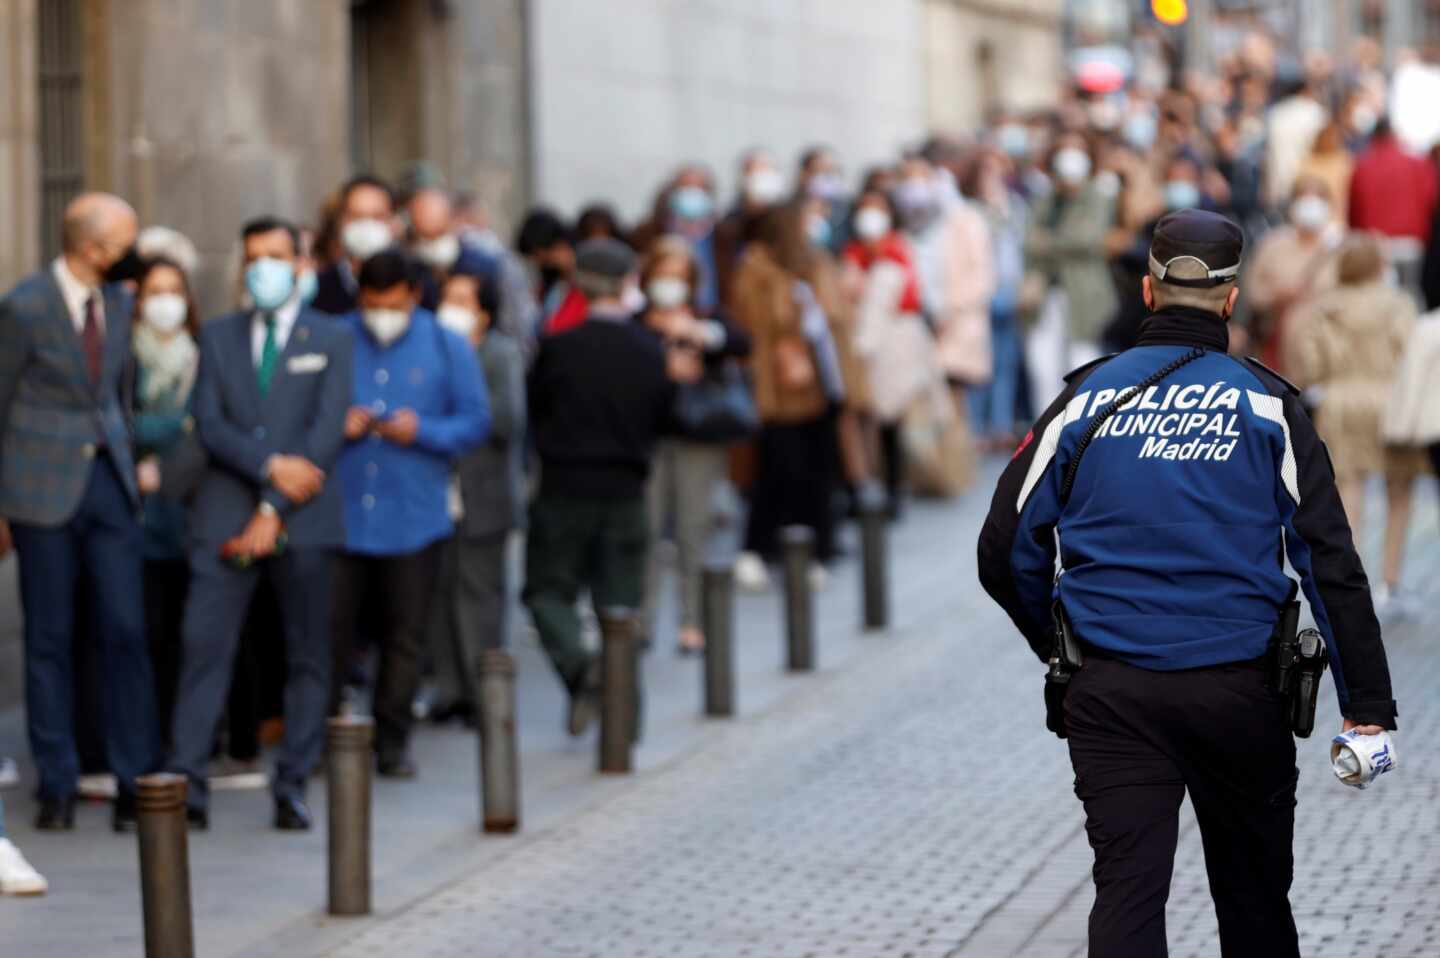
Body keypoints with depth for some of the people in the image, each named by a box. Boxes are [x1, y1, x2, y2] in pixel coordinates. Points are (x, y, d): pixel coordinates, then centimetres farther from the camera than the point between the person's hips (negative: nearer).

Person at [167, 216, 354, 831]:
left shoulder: (329, 340, 6)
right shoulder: (218, 337, 13)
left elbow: (327, 434, -4)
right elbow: (209, 425, 2)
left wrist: (274, 511, -11)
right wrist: (270, 466, -14)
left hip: (303, 522, -1)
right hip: (225, 518, 1)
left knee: (308, 657, 2)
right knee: (204, 645, -9)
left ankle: (292, 786, 8)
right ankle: (186, 780, -11)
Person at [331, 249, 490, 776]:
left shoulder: (447, 348, 3)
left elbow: (475, 422, 3)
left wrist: (422, 431, -15)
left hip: (413, 515, 0)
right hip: (339, 511, 0)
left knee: (404, 635, 5)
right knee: (328, 629, -2)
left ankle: (392, 741, 17)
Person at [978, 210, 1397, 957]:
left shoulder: (1087, 399, 4)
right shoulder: (1268, 406, 1)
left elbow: (1006, 553, 4)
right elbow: (1331, 560, -4)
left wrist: (1059, 647, 22)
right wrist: (1367, 703, -2)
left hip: (1112, 697, 0)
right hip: (1239, 691, 0)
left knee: (1127, 894, -3)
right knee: (1254, 894, 15)